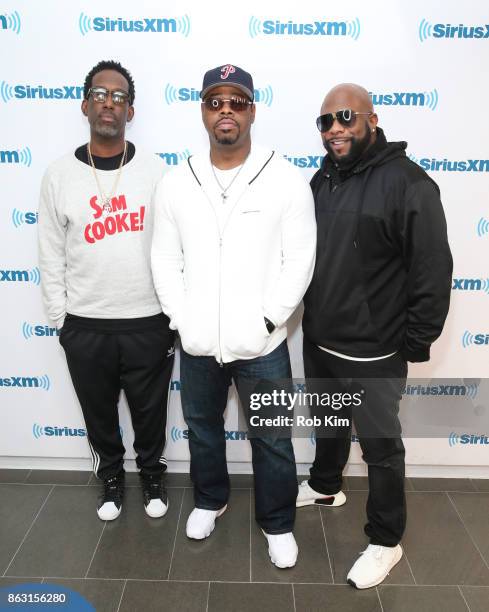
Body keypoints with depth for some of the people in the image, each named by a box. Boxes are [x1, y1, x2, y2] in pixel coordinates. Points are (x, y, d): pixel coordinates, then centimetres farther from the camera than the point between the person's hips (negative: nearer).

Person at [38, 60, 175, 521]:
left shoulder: (154, 171, -3)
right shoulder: (60, 175, -1)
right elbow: (51, 256, 3)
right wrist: (61, 319, 2)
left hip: (149, 322, -1)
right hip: (85, 326, 1)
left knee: (150, 411, 16)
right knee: (99, 414, 18)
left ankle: (151, 474, 43)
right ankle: (111, 477, 45)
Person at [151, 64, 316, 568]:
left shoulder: (286, 180, -7)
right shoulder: (175, 183, 1)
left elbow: (300, 260, -8)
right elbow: (165, 259, 3)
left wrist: (267, 321, -13)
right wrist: (181, 320, -6)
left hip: (262, 345, -3)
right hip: (197, 344, 3)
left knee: (271, 440, 12)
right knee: (202, 426, 22)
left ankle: (277, 524, 37)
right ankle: (210, 500, 49)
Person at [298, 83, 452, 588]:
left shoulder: (407, 183, -16)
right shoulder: (322, 178, 7)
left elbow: (434, 272, -16)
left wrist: (413, 345, -14)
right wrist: (307, 318, 12)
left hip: (371, 354, -7)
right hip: (317, 342, 7)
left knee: (381, 448, 11)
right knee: (328, 424, 27)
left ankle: (385, 541, 31)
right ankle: (324, 487, 52)